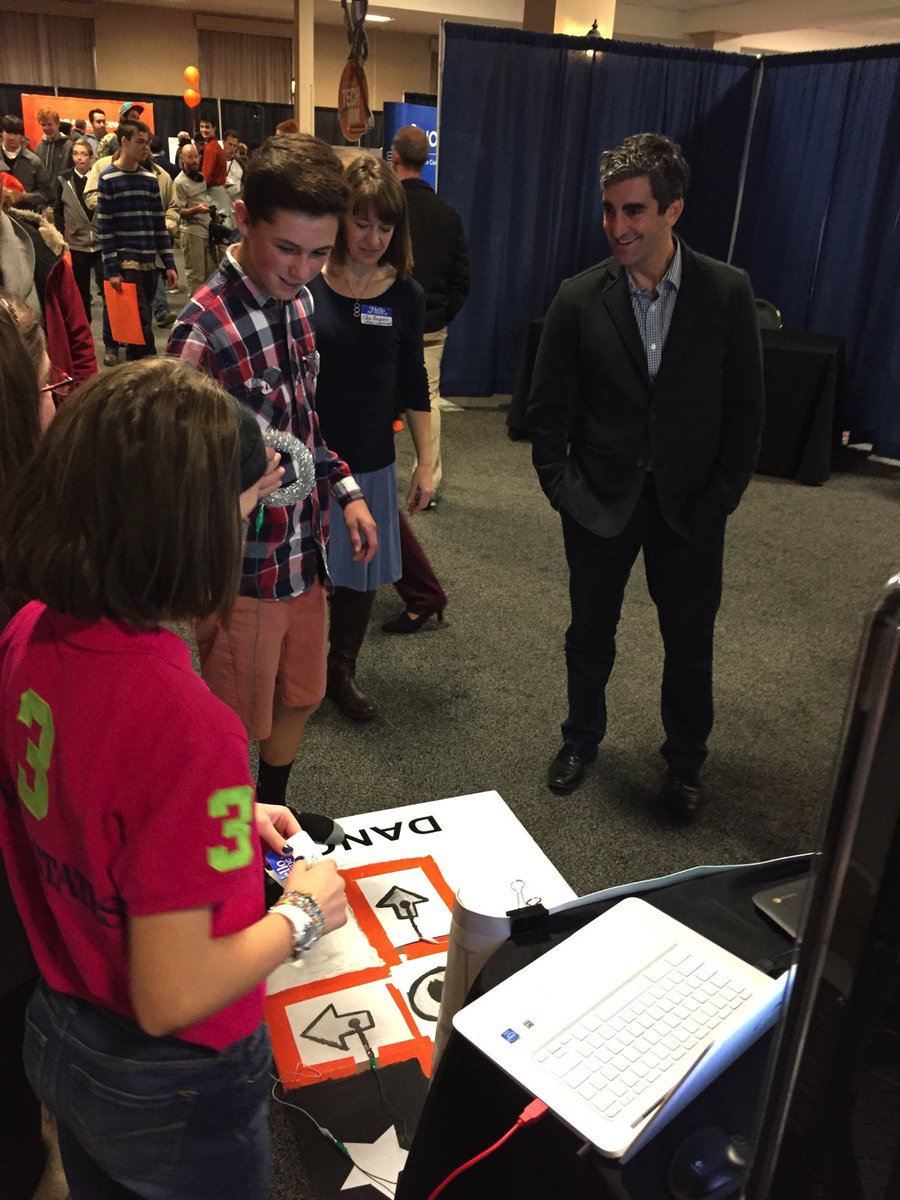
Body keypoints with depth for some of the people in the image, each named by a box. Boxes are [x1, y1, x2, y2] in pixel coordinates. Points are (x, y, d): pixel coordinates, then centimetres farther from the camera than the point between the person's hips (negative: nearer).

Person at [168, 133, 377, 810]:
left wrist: (346, 491, 5)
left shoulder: (299, 300, 1)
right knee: (237, 723, 12)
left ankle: (274, 810, 49)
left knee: (301, 696, 24)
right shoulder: (204, 330, -23)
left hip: (307, 550, 8)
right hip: (245, 570, -7)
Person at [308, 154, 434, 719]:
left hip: (371, 460, 2)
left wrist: (427, 462, 3)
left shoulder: (406, 295, -1)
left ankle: (343, 671, 34)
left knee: (363, 575, 13)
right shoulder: (306, 283, -8)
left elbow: (413, 386, 5)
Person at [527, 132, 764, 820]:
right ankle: (582, 737, 39)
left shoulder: (727, 293, -7)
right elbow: (549, 409, -1)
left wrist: (721, 497, -7)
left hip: (690, 506, 0)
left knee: (690, 643, 11)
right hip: (601, 502, 1)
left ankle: (685, 762, 33)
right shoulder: (580, 299, -6)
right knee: (590, 633, 15)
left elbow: (745, 408, -3)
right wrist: (562, 490, -7)